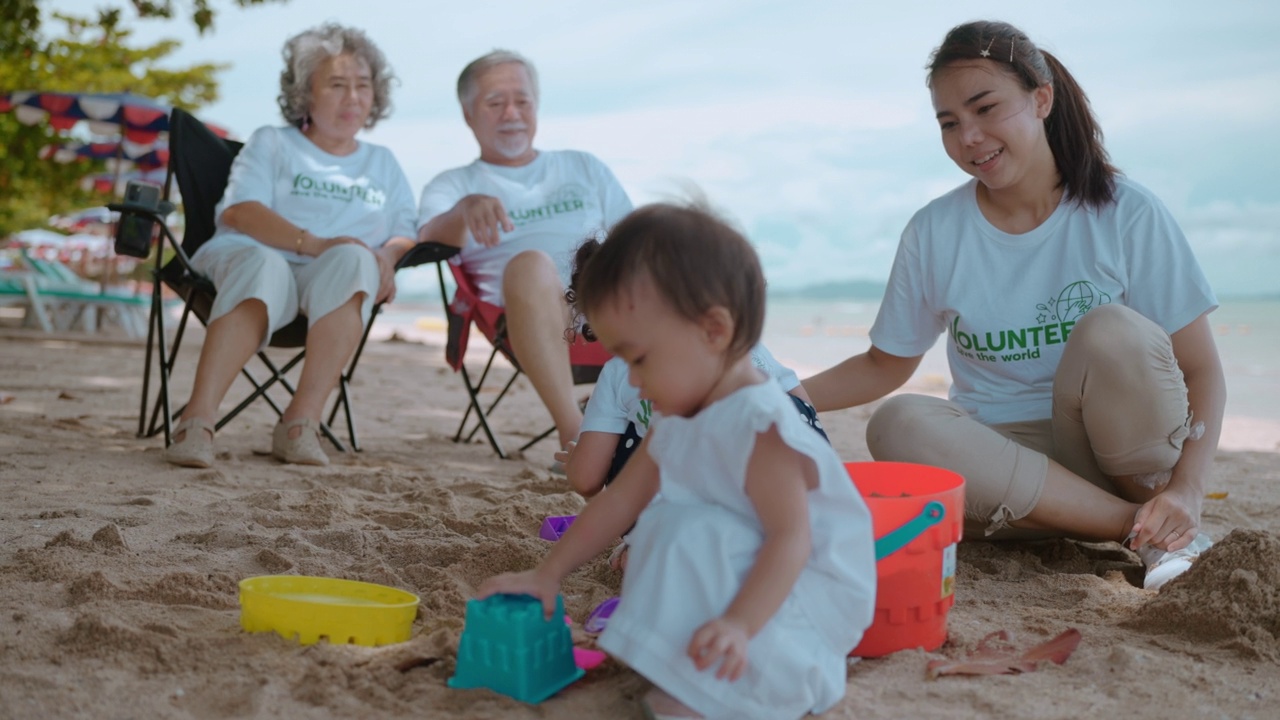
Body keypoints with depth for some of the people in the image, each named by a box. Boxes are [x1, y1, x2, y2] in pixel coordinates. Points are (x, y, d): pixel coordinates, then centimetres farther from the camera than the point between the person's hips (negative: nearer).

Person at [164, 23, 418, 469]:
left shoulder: (384, 165, 28)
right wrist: (312, 243, -17)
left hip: (333, 283, 2)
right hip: (249, 258, -1)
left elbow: (406, 234, 13)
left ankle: (301, 423, -42)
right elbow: (237, 212, 0)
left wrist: (388, 255, -13)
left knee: (353, 259, -35)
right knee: (263, 265, -38)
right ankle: (197, 422, -47)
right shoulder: (272, 143, 19)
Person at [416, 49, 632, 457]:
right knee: (531, 262, -37)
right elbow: (430, 238, -3)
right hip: (535, 317, -3)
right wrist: (466, 208, -27)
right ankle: (573, 433, -43)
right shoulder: (452, 185, 20)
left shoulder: (584, 168, 29)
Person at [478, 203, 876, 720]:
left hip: (808, 592, -10)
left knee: (693, 533, -29)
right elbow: (619, 502, 10)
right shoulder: (676, 424, 4)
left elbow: (790, 538, -28)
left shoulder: (760, 425, -25)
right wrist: (547, 575, 10)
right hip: (735, 573, 10)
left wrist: (739, 625, -40)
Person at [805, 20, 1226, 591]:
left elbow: (1201, 370, -6)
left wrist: (1186, 490, -22)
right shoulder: (933, 233, 0)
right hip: (999, 458, 3)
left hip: (1123, 457, -2)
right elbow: (885, 366, 9)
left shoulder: (1126, 214, -6)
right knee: (897, 425, -29)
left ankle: (1160, 523, -9)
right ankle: (1139, 529, -21)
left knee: (1113, 330, -30)